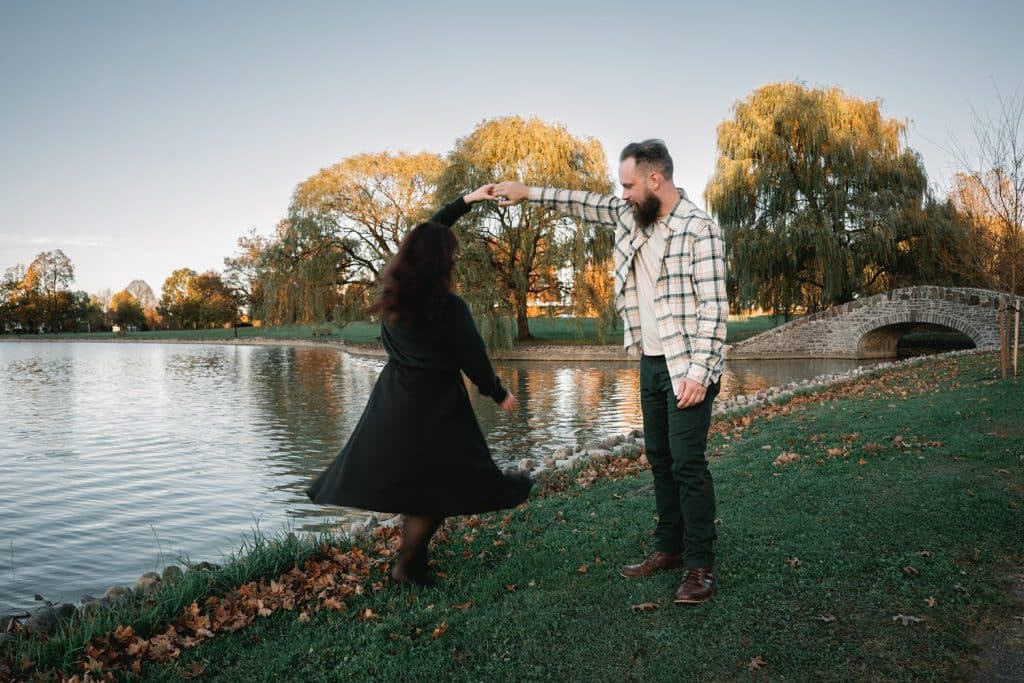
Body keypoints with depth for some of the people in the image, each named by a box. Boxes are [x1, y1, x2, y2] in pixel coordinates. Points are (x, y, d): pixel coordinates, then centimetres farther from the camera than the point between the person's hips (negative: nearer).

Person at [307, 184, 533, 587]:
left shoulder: (393, 292, -3)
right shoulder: (450, 308, -21)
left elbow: (424, 237, 10)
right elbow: (473, 359, -11)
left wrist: (465, 202, 15)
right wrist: (499, 394, 6)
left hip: (393, 400, 7)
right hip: (435, 406, -7)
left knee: (405, 481, 16)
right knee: (438, 489, 8)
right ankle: (407, 566, 17)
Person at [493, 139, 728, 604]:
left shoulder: (698, 229, -15)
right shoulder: (630, 215, 7)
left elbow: (713, 307, -18)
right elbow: (585, 203, 22)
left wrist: (699, 372, -22)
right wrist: (528, 193, 20)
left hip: (685, 367, -8)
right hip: (650, 362, 8)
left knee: (688, 463, -7)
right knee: (659, 458, 13)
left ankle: (700, 565, 4)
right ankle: (669, 547, 25)